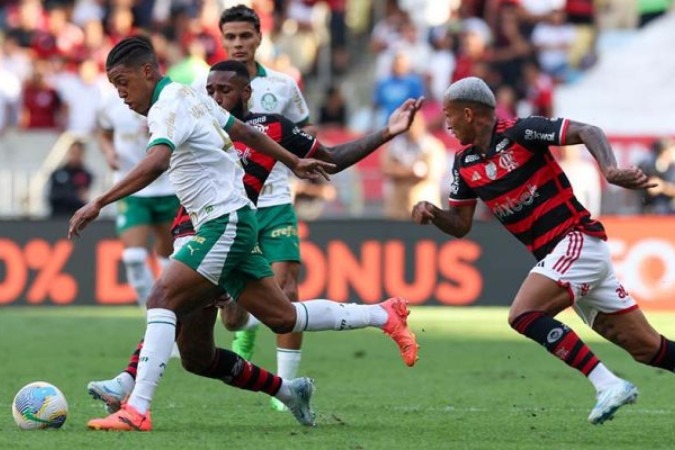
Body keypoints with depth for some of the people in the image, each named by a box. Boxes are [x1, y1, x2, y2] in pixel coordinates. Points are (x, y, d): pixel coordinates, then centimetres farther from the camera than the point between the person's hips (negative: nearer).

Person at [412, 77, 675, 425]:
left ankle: (608, 385, -24)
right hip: (552, 255, 7)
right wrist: (431, 213, -4)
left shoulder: (520, 132, -11)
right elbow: (461, 226, 17)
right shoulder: (465, 165, 11)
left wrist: (610, 170, -33)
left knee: (523, 315, -23)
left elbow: (588, 133, -16)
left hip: (578, 240, -7)